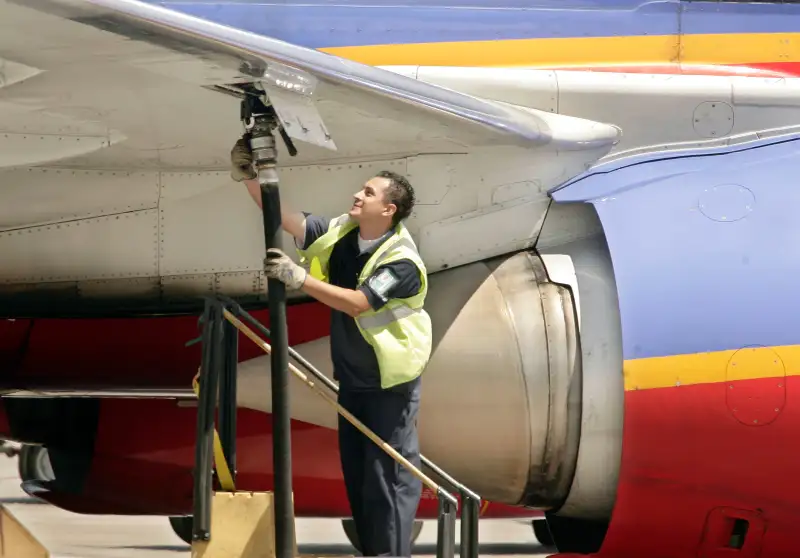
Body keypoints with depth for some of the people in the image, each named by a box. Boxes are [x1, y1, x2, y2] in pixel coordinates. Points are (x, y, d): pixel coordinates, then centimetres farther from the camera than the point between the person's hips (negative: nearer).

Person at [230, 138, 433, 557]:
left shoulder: (403, 262, -22)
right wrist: (250, 178, -20)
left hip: (391, 381, -7)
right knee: (355, 471, 11)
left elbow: (357, 303, -30)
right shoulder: (339, 233, -1)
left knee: (390, 473, -8)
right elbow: (286, 219, -6)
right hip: (351, 378, 7)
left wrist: (299, 278, -36)